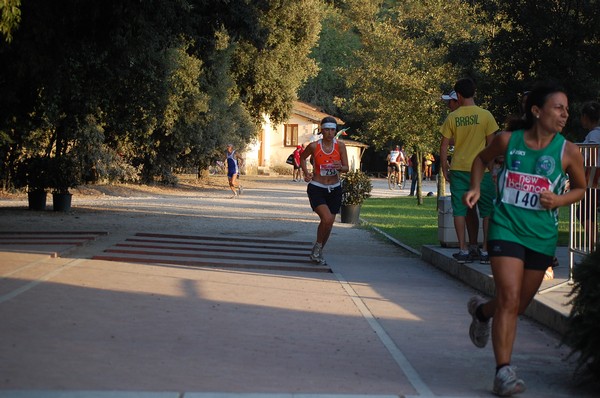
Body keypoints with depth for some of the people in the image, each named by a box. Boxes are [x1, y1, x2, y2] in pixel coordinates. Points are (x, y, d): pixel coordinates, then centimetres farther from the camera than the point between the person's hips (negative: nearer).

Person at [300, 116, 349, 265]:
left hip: (334, 189, 3)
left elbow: (347, 168, -3)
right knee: (327, 219, -23)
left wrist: (340, 168, -26)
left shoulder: (340, 146, -4)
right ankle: (317, 246, 1)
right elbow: (302, 157, 12)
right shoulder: (314, 146, -8)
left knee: (329, 223, 9)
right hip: (316, 188, -3)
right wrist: (306, 172, -2)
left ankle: (318, 253, 30)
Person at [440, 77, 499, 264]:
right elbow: (491, 144, -2)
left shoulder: (452, 117, 0)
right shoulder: (485, 115, -5)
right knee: (487, 210, 8)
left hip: (458, 168, 2)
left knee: (460, 210, 7)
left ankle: (463, 250, 6)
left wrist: (444, 168, 12)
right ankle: (485, 250, 5)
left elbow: (444, 145, 2)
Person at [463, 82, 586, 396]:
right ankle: (504, 371, -12)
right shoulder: (508, 141, -4)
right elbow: (482, 159, 16)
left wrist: (559, 200, -10)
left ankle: (482, 311, 48)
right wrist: (475, 187, 0)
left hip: (542, 237, 2)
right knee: (509, 300, -15)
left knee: (519, 305, 15)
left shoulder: (568, 152, -5)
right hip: (507, 229, -2)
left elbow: (580, 188, 10)